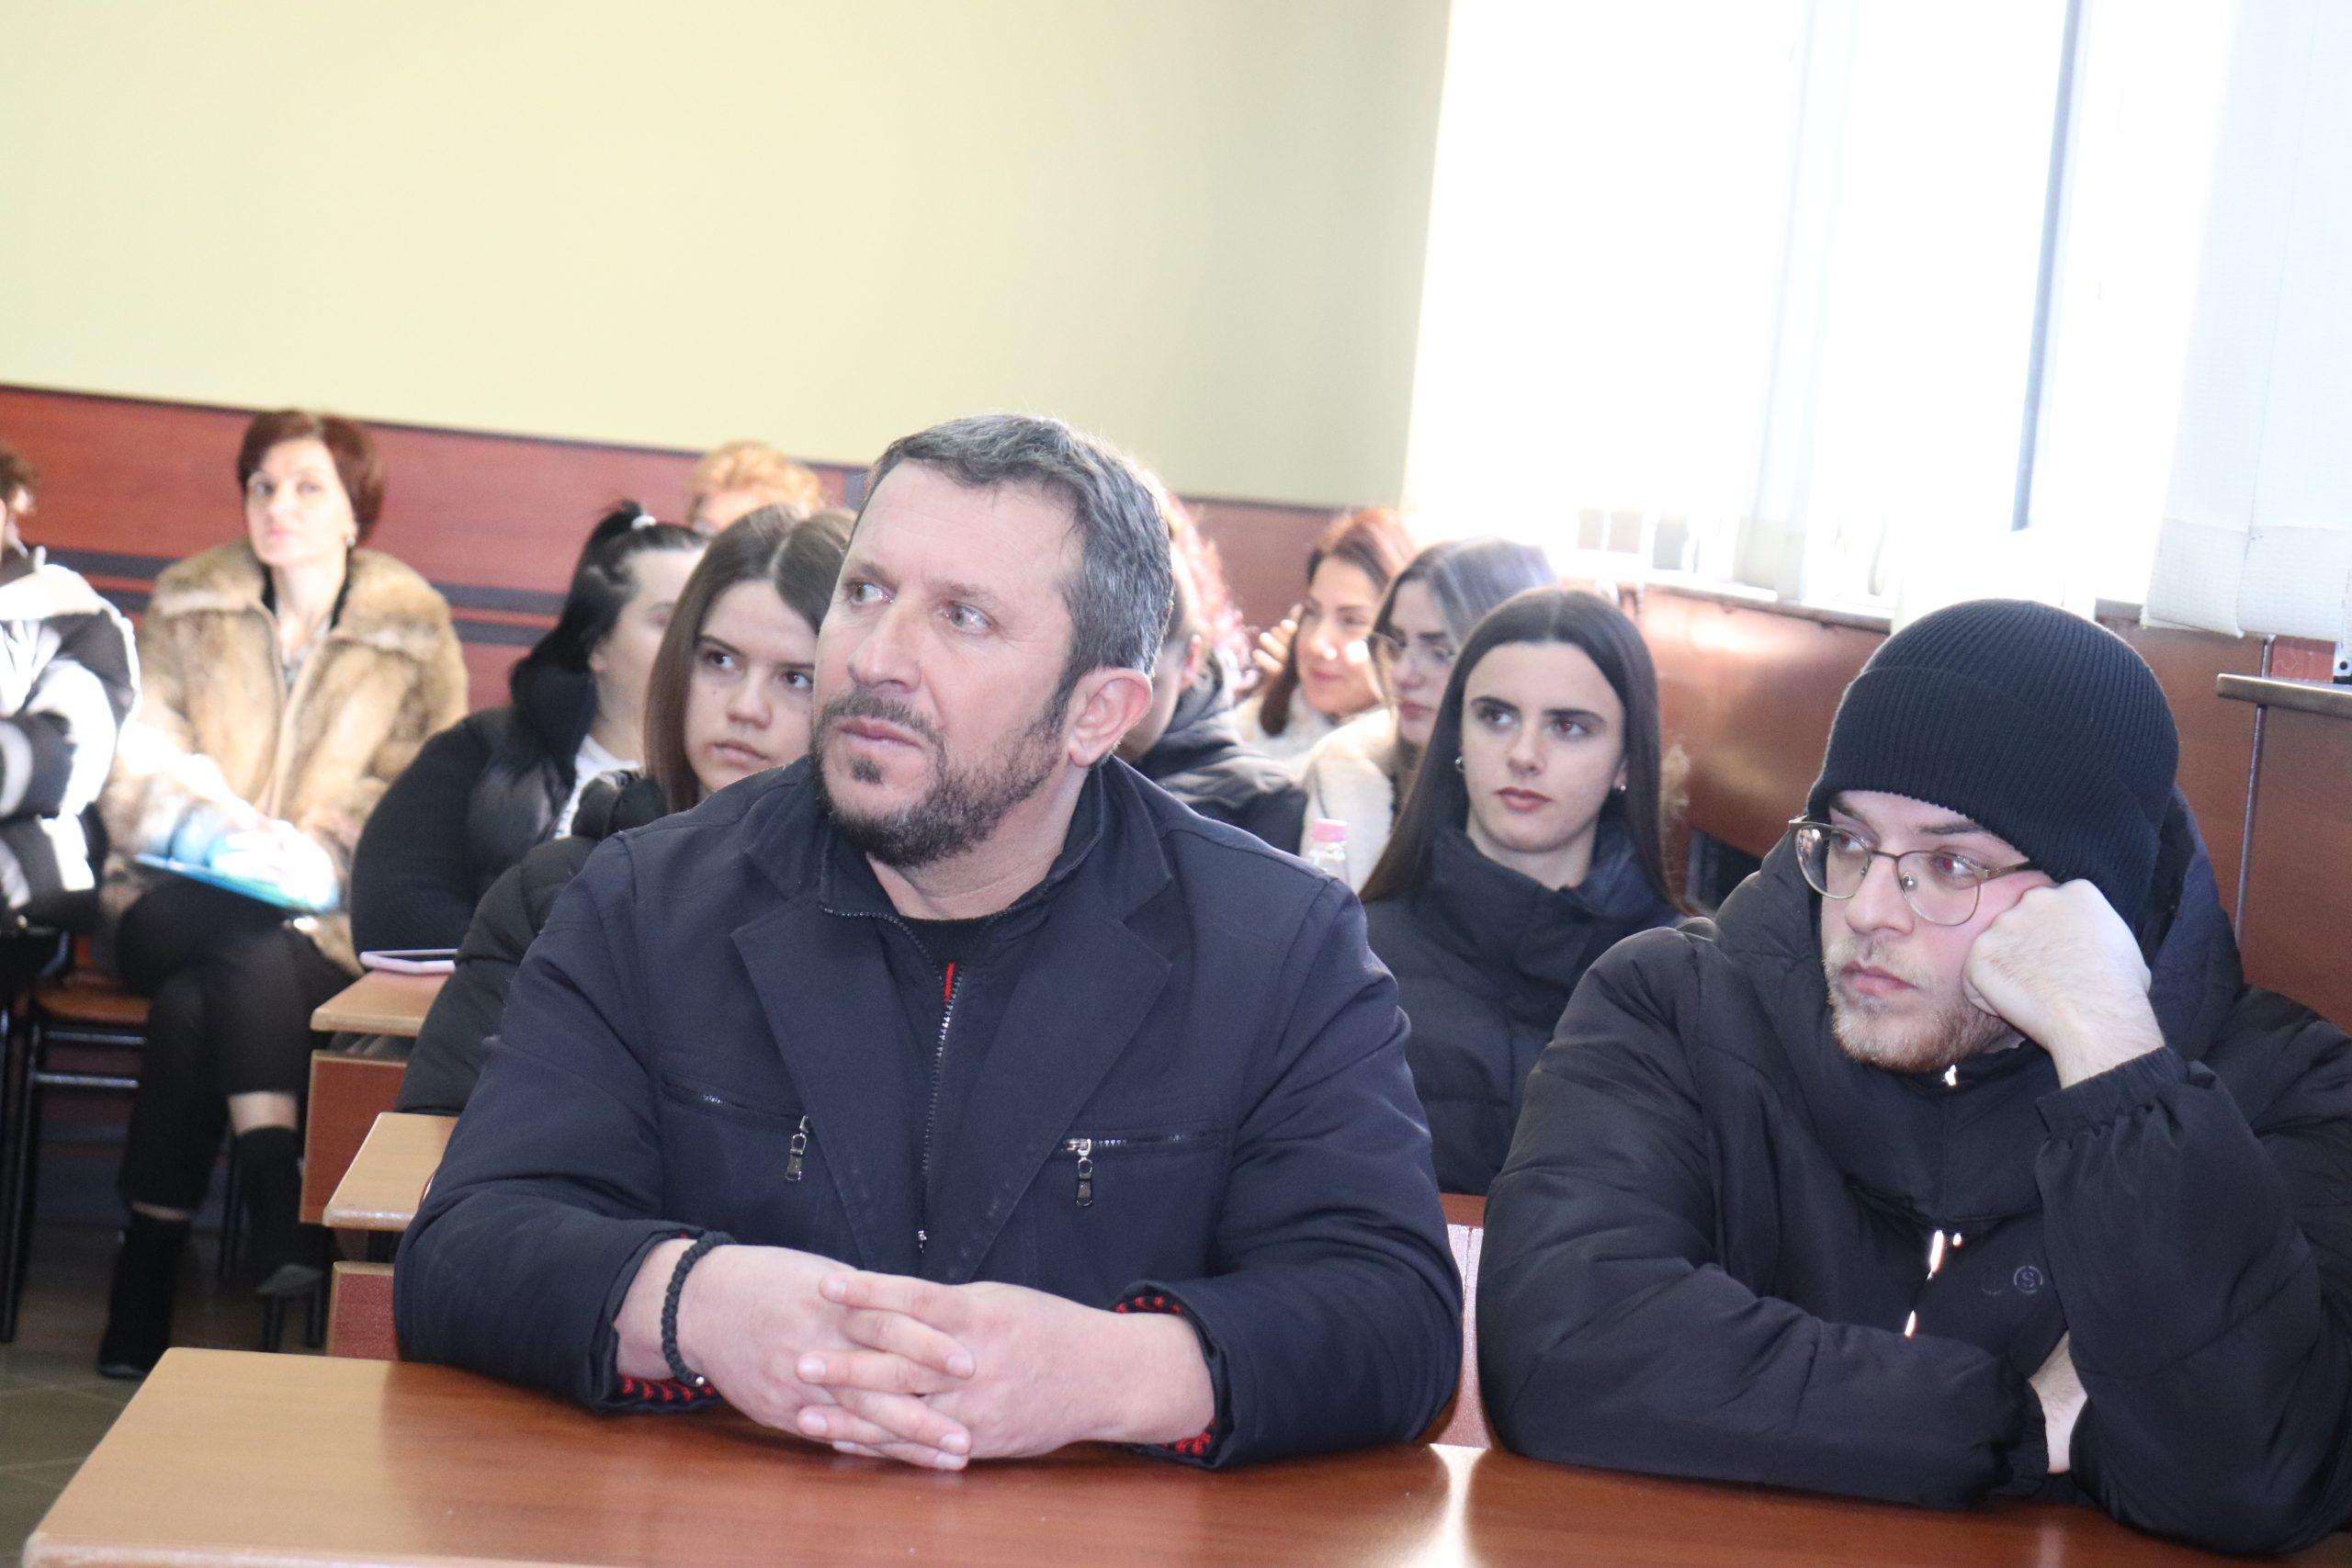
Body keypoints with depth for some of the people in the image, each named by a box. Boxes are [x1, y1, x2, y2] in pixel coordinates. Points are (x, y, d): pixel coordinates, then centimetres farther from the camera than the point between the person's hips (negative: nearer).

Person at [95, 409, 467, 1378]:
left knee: (197, 1003, -32)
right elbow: (138, 775, 5)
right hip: (177, 903, 1)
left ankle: (147, 1279, -33)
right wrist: (225, 838, -15)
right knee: (251, 946, -35)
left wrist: (316, 856, -16)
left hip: (329, 922, -1)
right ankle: (276, 1205, -41)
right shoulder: (186, 609, 13)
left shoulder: (416, 634, 8)